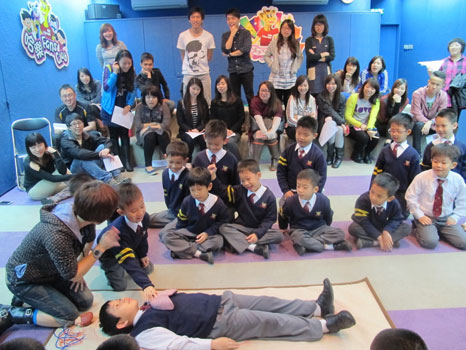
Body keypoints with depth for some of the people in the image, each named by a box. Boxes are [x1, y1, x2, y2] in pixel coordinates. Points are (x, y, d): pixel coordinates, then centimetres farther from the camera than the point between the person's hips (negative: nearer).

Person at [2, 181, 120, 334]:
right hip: (24, 281, -7)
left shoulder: (77, 213, -20)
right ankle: (8, 314, -1)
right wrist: (101, 247, -29)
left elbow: (88, 239, 3)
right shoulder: (56, 236, -41)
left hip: (50, 270, 8)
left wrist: (79, 269, -3)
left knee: (86, 301, 1)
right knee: (69, 316, -12)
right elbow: (72, 275, -26)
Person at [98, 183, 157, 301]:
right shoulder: (118, 231, -47)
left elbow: (142, 237, -2)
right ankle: (107, 267, 18)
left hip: (131, 247, 6)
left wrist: (143, 255, 4)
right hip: (109, 254, -6)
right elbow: (129, 263, -50)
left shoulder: (145, 217, -28)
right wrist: (146, 285, -58)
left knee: (148, 269, 9)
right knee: (119, 286, -9)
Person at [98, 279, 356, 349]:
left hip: (219, 301, 8)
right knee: (273, 322, -6)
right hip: (221, 323, -8)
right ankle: (325, 325, 5)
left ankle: (320, 307, 15)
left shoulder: (150, 308, 13)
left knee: (270, 303, 4)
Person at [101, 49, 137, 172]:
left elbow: (133, 91, 2)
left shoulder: (131, 72, -2)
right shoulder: (109, 69, -11)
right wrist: (115, 72, -26)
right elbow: (107, 88, -22)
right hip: (110, 110, -2)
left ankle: (127, 161, 4)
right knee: (113, 136, 2)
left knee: (124, 135, 1)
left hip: (124, 109, 2)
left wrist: (129, 105, -11)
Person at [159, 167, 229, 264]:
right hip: (188, 232, 2)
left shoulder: (218, 203, -14)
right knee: (166, 234, -22)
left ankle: (182, 249, -26)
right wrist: (179, 235, -2)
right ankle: (198, 253, -27)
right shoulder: (187, 201, -8)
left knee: (218, 241, -35)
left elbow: (222, 221, -5)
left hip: (207, 234, -2)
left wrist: (208, 233, -16)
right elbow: (182, 221, 5)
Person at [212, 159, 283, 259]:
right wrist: (213, 177, -15)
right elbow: (222, 192, 0)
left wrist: (258, 233, -23)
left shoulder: (269, 196, -10)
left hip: (259, 229, -1)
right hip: (241, 227, 2)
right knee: (224, 228, -25)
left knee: (278, 235, -28)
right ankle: (254, 247, -33)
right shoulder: (240, 191, -1)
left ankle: (241, 243, -29)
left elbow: (269, 219, -9)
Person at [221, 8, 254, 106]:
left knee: (249, 95, 2)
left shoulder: (245, 33, -1)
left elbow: (246, 49, -16)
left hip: (246, 69, -3)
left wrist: (230, 54, -8)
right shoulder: (225, 35, 8)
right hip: (233, 71, 3)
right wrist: (232, 34, -6)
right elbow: (226, 50, -9)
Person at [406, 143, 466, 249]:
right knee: (430, 242, -24)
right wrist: (419, 215, -11)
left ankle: (440, 231, 14)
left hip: (447, 219, 3)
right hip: (426, 217, -3)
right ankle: (420, 229, 7)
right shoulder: (422, 177, -13)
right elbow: (410, 196, -7)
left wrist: (455, 217, -4)